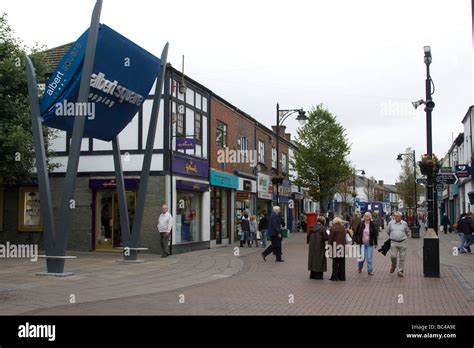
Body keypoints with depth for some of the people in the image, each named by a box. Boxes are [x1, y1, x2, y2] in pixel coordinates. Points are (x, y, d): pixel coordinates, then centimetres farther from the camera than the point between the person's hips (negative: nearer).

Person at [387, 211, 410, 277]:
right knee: (393, 256, -8)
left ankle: (400, 271, 12)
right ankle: (393, 266, 22)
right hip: (393, 242, 0)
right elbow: (388, 231, 20)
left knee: (402, 258, 3)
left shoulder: (404, 223, 3)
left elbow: (408, 232, 19)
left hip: (402, 242, 0)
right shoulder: (391, 223, 4)